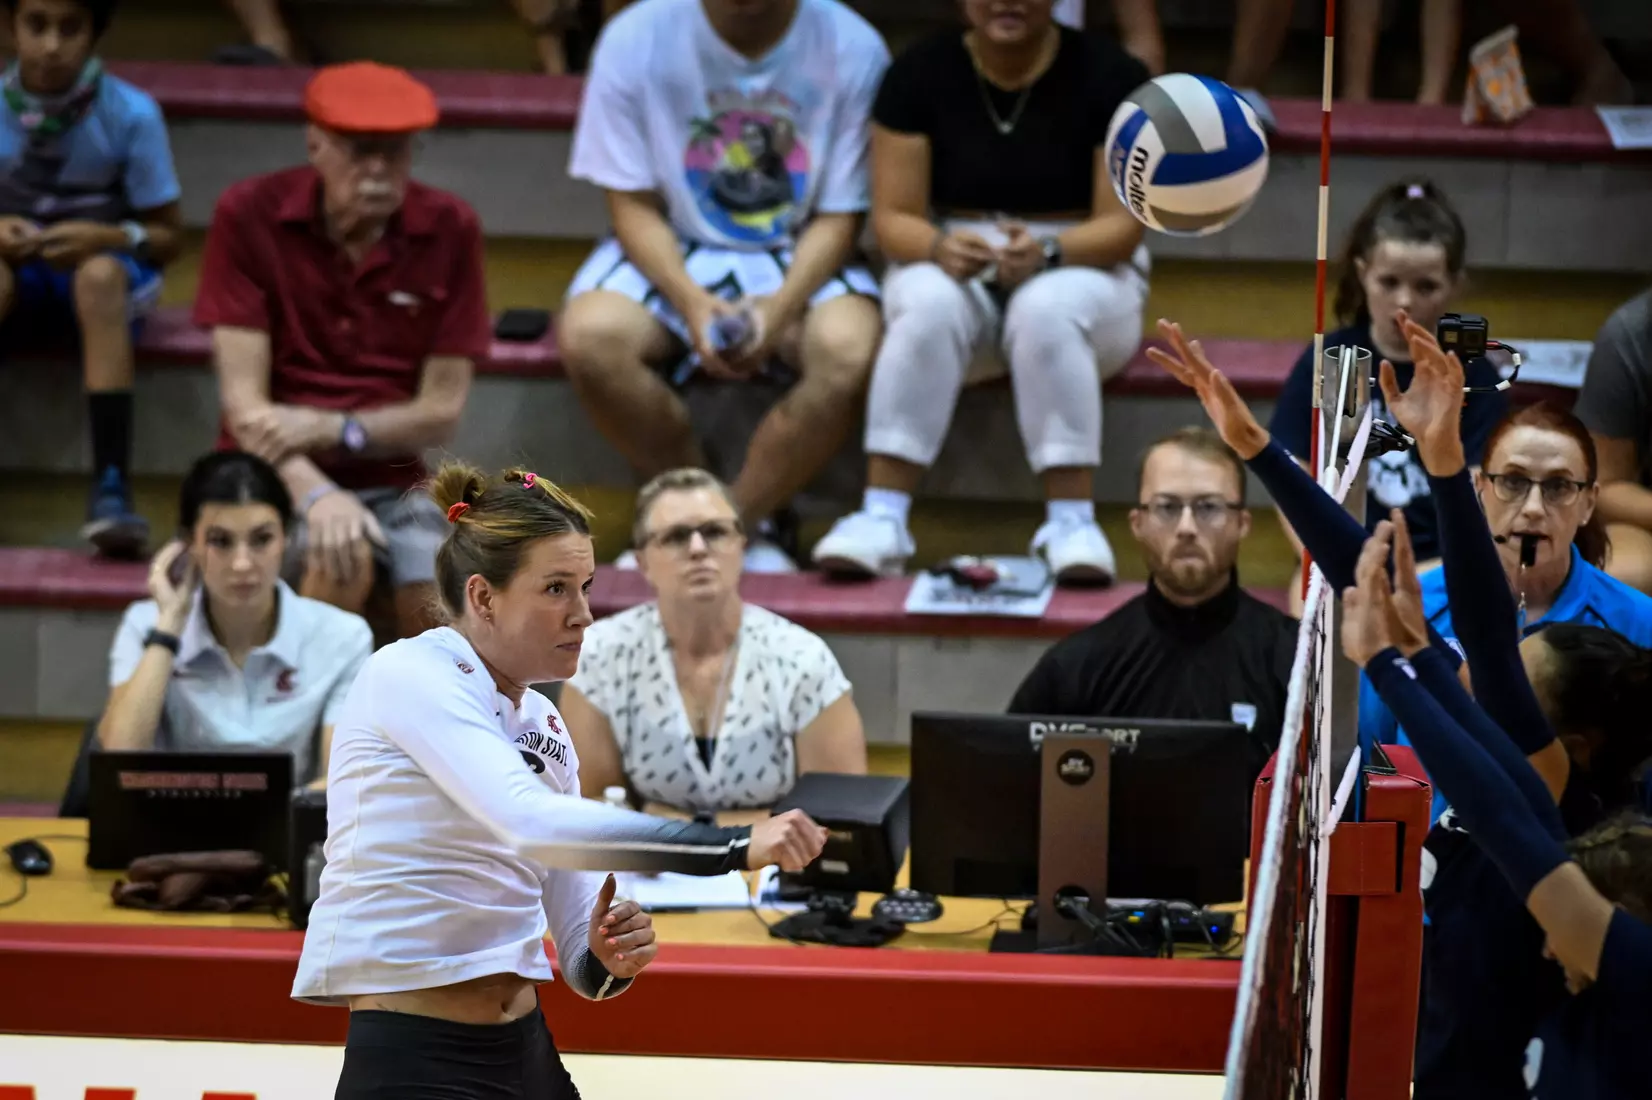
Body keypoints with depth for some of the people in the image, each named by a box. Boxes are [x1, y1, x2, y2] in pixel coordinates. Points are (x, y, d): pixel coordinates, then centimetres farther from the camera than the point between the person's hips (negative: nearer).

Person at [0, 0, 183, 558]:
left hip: (104, 264, -1)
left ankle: (111, 488, -44)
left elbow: (166, 239, -3)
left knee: (100, 274, -37)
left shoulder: (131, 113, -9)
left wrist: (107, 238, -23)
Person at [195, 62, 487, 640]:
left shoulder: (450, 229, 0)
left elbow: (442, 410, 2)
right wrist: (316, 493, -28)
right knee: (343, 559, -34)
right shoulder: (249, 216, -5)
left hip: (392, 481, 2)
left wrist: (333, 429, -14)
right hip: (280, 480, -2)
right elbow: (244, 403, -11)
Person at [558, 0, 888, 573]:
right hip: (674, 254, 1)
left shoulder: (852, 49, -12)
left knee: (849, 349, -33)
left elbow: (839, 218, -7)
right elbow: (633, 206, -7)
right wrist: (692, 302, -25)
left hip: (800, 259, 0)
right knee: (589, 335, -30)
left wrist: (779, 308, -26)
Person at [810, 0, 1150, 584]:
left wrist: (1047, 251, -32)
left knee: (1048, 309, -37)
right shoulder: (919, 74, -3)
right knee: (931, 305, -35)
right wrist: (940, 246, -30)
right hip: (950, 265, 1)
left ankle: (1073, 522, -36)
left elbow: (1122, 227, -11)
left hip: (1081, 269, -1)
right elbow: (893, 219, -7)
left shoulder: (1110, 76, -7)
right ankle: (882, 518, -39)